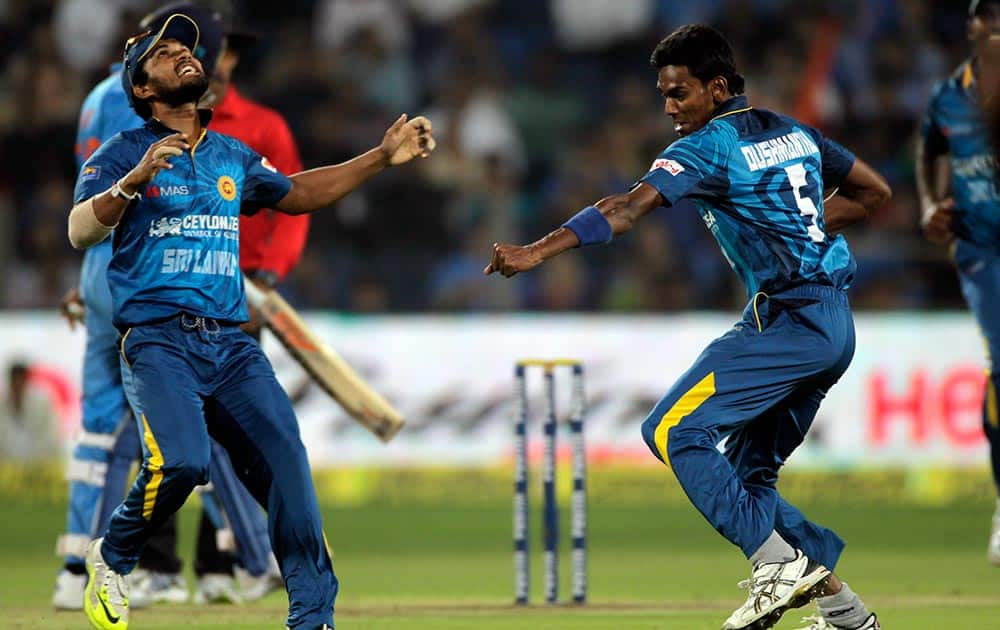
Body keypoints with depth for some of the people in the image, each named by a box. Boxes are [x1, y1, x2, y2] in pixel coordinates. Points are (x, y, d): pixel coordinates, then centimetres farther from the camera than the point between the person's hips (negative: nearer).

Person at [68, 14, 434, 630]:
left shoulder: (233, 157, 20)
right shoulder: (121, 154, 4)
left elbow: (296, 193, 36)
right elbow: (81, 231, -10)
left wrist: (382, 157, 28)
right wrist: (136, 180, -27)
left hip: (231, 343, 5)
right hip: (158, 341, -5)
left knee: (286, 460, -14)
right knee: (181, 460, -28)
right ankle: (111, 559, 1)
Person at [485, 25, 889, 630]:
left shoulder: (709, 146, -8)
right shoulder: (792, 132, 17)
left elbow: (630, 206, -21)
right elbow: (873, 190, 26)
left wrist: (538, 251, -29)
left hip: (787, 322, -9)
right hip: (836, 330, 9)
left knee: (673, 431, -12)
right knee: (749, 471, 15)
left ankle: (780, 564, -17)